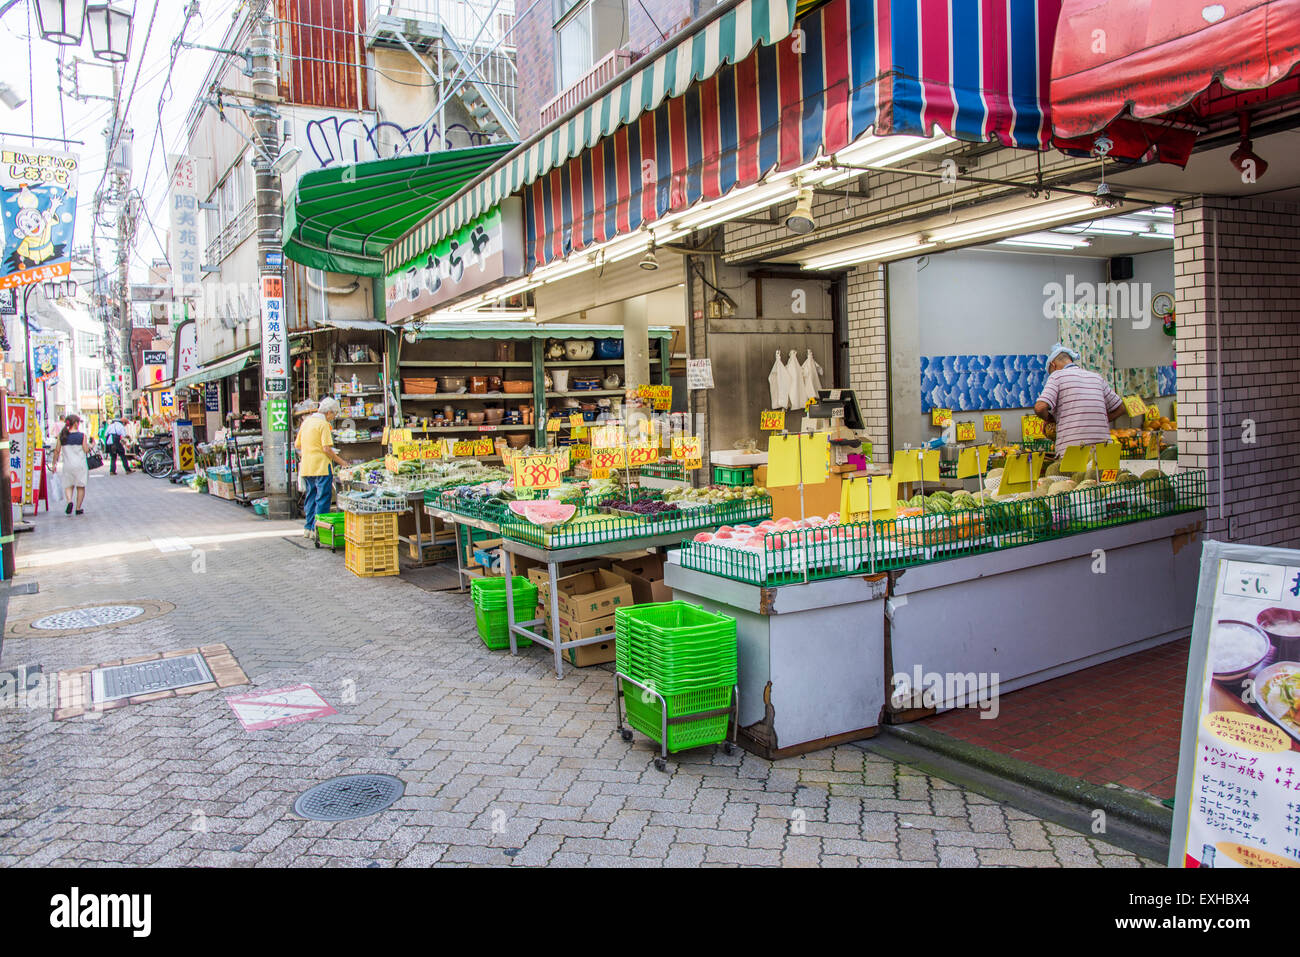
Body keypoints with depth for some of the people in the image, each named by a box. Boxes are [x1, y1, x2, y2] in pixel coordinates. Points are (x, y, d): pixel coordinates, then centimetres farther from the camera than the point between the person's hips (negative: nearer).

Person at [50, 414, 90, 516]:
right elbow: (85, 451, -6)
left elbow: (57, 451, 4)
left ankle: (69, 501, -14)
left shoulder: (62, 436, 1)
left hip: (67, 464, 2)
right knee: (80, 486, 9)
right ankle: (78, 508, 10)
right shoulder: (82, 436, -8)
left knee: (68, 486, 13)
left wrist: (55, 463, 12)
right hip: (80, 464, -2)